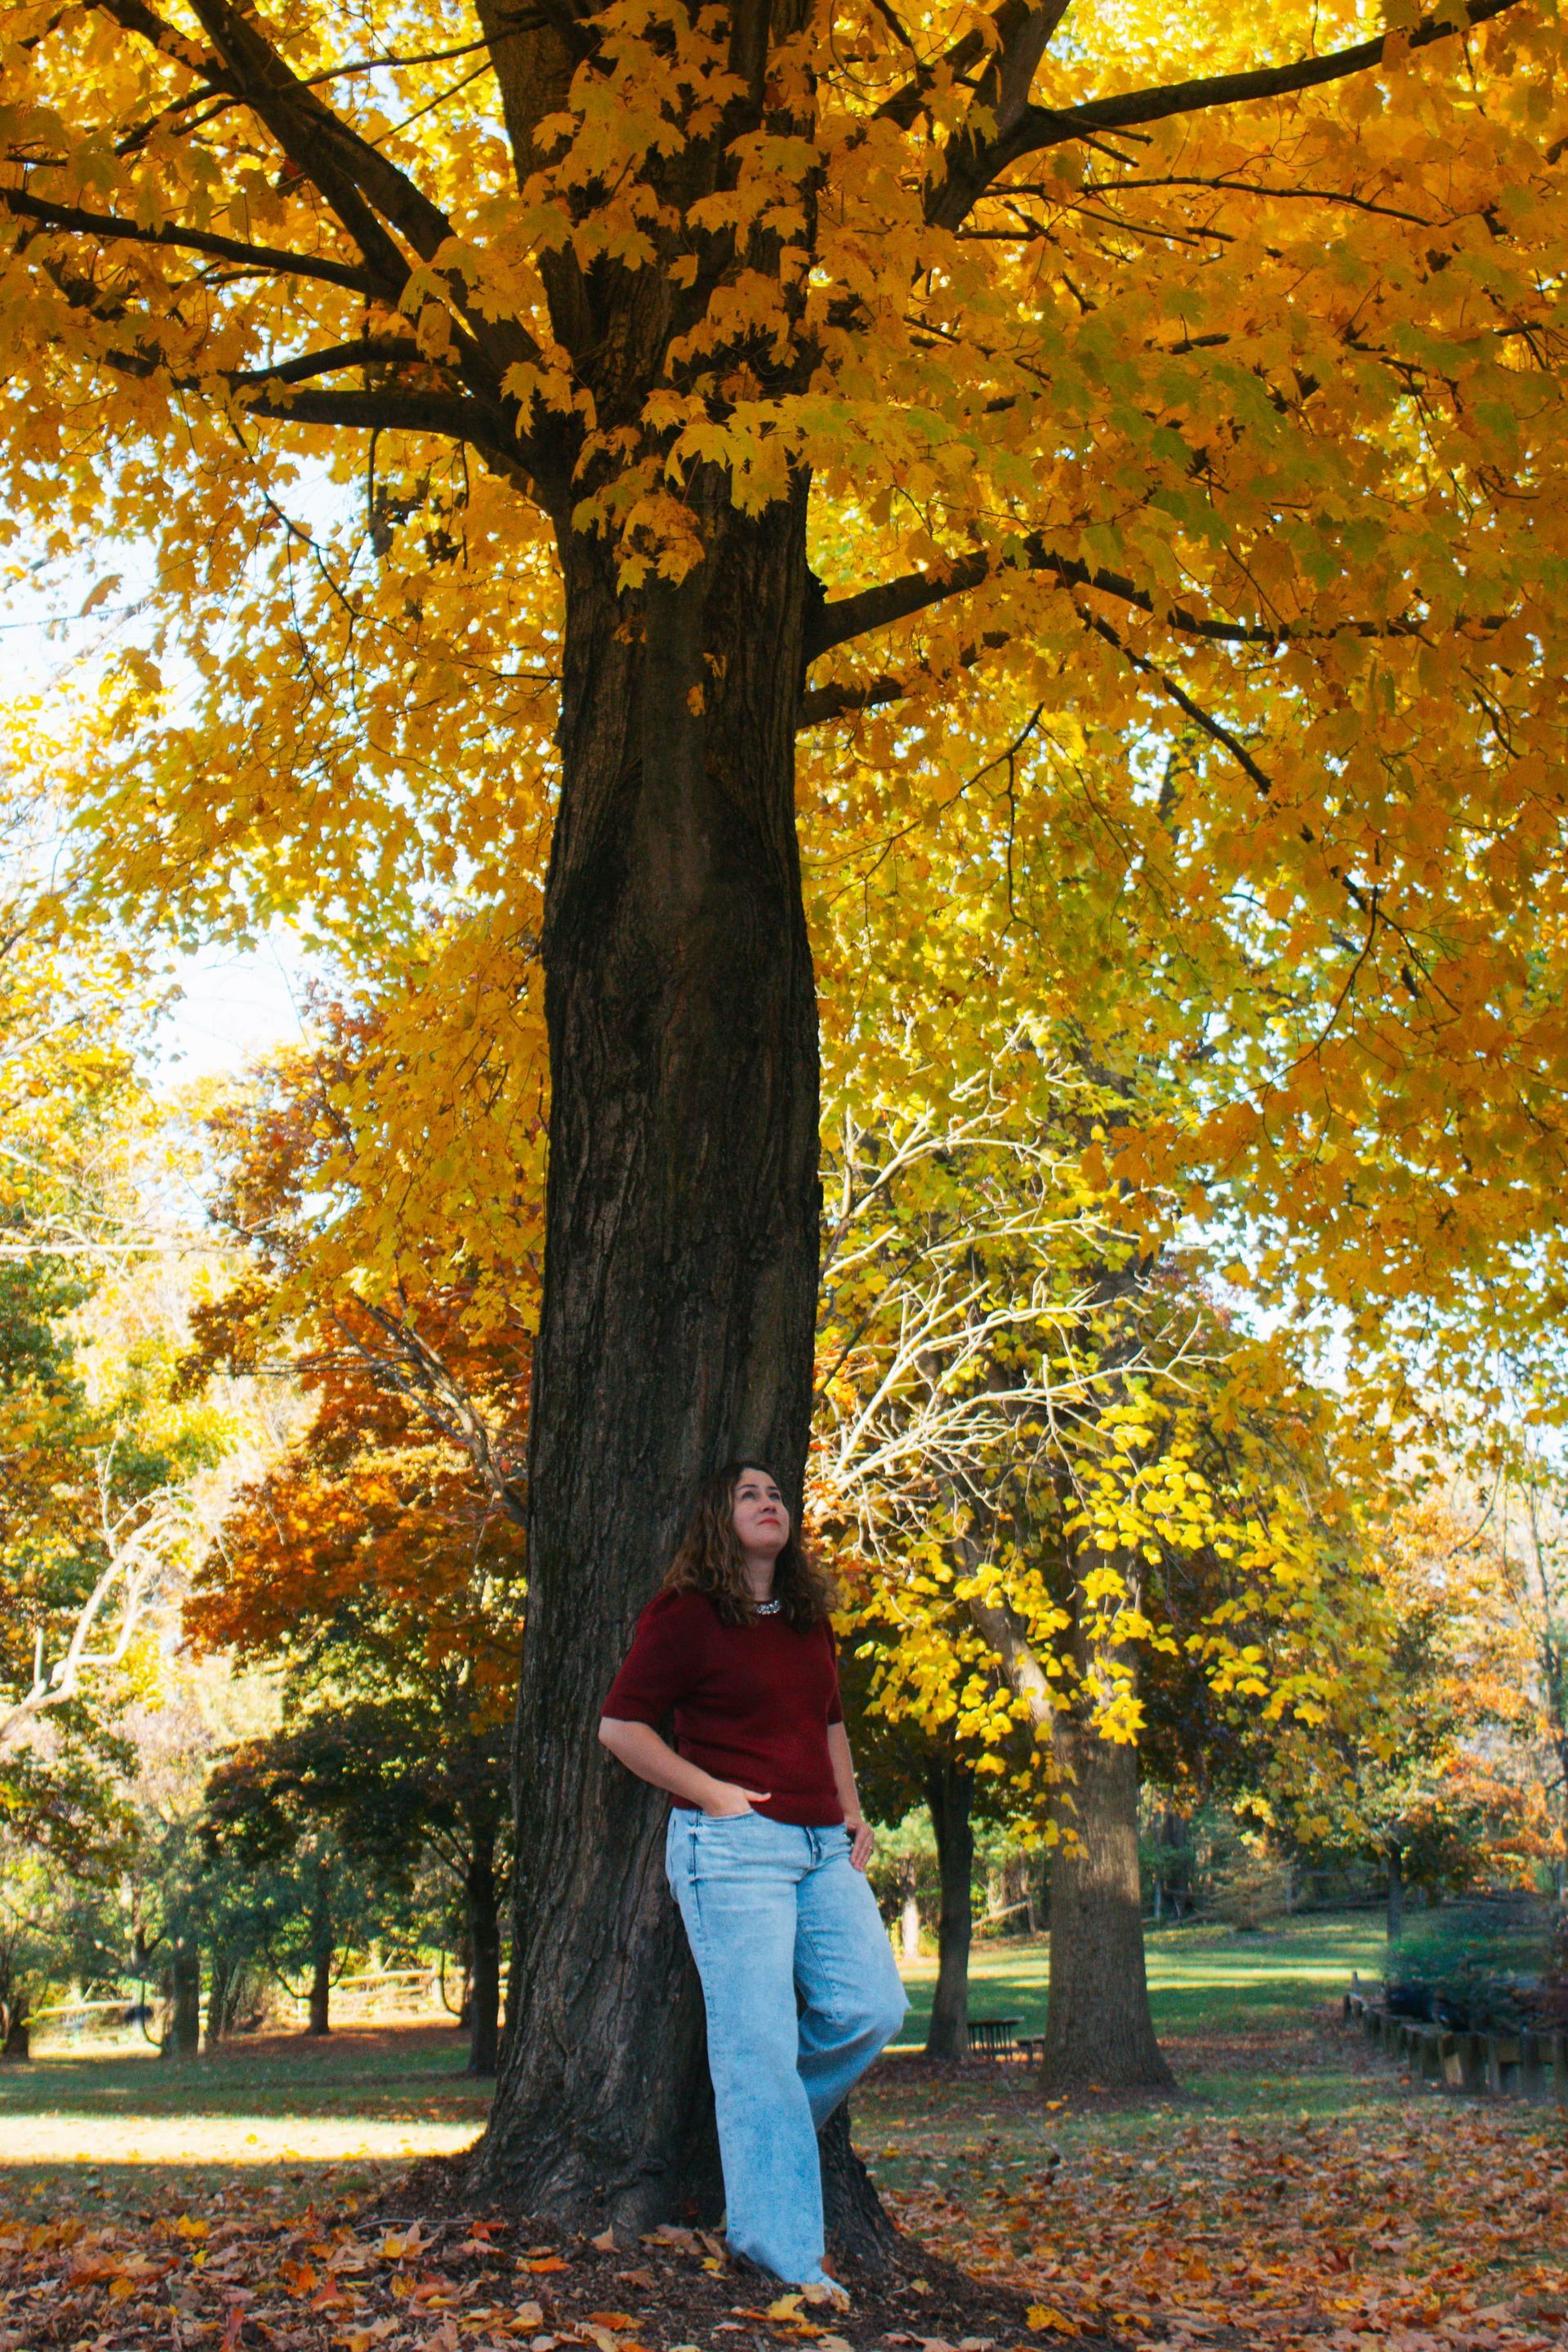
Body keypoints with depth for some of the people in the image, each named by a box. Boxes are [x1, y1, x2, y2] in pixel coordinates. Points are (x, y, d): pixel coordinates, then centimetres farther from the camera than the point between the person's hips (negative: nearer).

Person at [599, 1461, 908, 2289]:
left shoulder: (808, 1619, 17)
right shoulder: (684, 1614, -5)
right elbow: (620, 1725, -6)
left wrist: (852, 1813, 17)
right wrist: (714, 1794, -11)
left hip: (822, 1847, 7)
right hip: (733, 1847, -7)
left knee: (871, 2007, -2)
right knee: (758, 2038, -6)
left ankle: (764, 2126, 24)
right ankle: (785, 2255, 2)